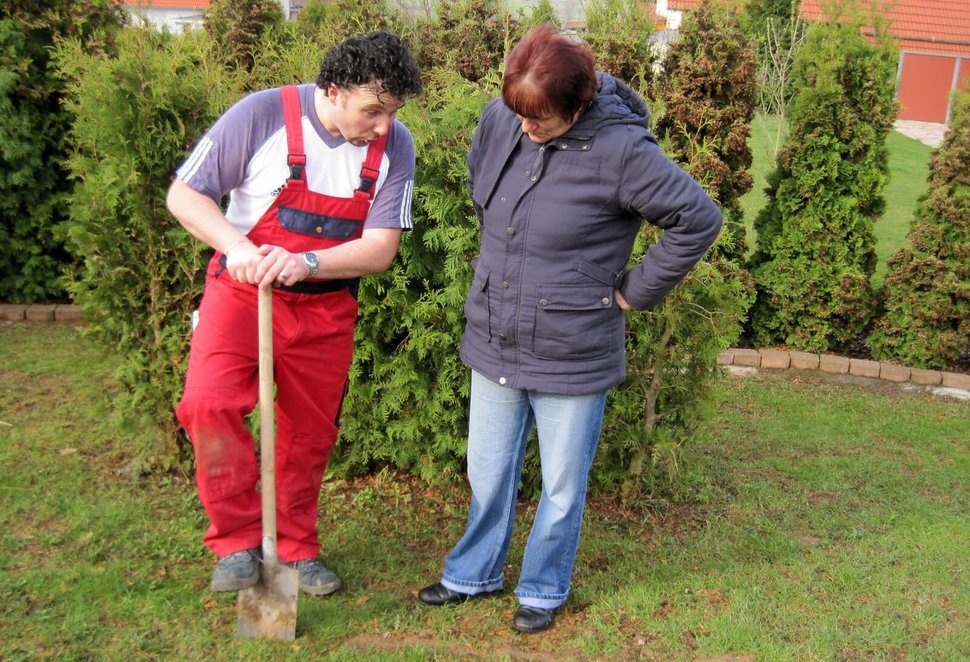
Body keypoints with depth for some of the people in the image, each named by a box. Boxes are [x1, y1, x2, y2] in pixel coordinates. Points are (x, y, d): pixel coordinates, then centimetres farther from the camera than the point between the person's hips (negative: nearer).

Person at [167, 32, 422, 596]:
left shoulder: (395, 145, -9)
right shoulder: (263, 115, -17)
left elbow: (380, 249, -10)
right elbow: (184, 194, -9)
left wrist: (305, 262, -27)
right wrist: (235, 245, -27)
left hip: (326, 306, 3)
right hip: (242, 291, -2)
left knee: (309, 434, 10)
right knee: (209, 403, -22)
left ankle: (297, 549, 32)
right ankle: (238, 542, -3)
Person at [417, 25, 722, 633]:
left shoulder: (620, 149, -21)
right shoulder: (499, 119, -5)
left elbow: (700, 219, -14)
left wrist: (635, 291, -10)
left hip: (572, 358, -5)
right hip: (494, 345, 5)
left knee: (562, 488, 14)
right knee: (488, 475, 20)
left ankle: (543, 590, 37)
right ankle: (475, 575, 42)